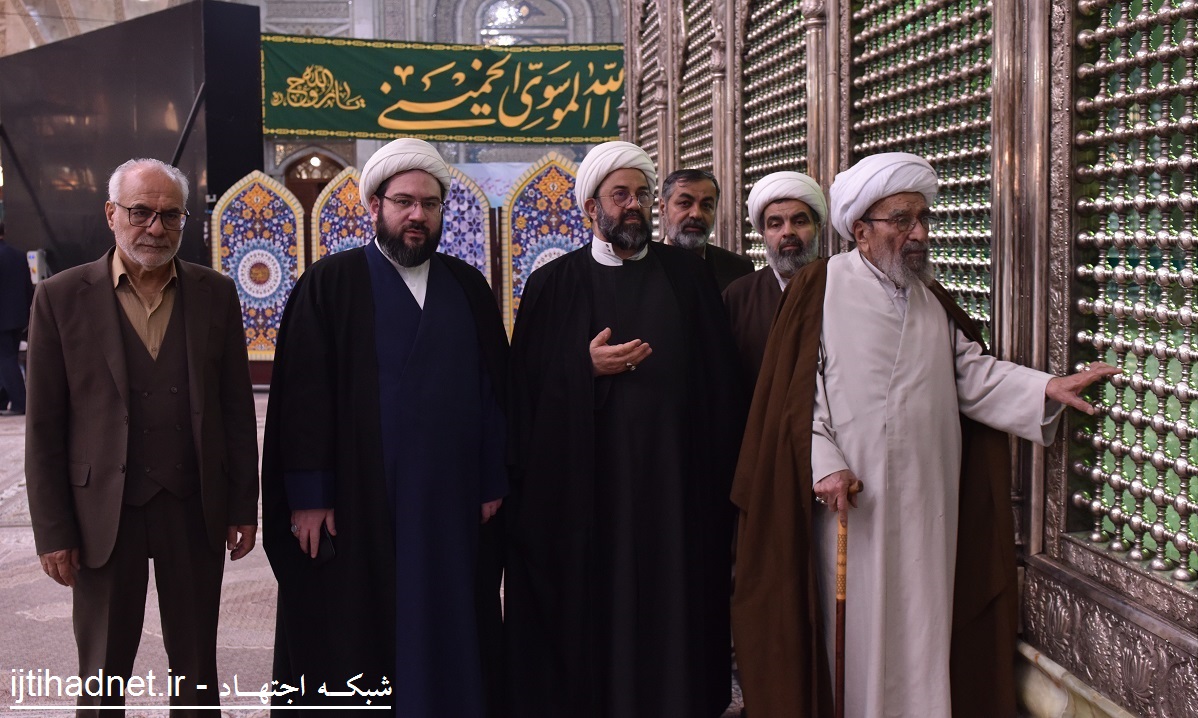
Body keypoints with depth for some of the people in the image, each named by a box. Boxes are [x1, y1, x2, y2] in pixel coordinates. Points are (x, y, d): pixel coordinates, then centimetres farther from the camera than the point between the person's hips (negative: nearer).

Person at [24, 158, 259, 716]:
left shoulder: (215, 294, 2)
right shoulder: (61, 298, -3)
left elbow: (237, 411, 5)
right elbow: (44, 428, -3)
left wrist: (243, 508, 4)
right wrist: (52, 531, -5)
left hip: (195, 509, 2)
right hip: (104, 512, -1)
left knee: (197, 670, 14)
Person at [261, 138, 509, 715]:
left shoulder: (469, 288, 9)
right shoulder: (329, 284, -1)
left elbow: (494, 389, 9)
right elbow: (303, 396, -5)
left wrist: (493, 484, 3)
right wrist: (307, 497, -10)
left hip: (453, 504, 3)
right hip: (357, 505, -3)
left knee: (447, 636, 10)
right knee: (355, 641, 7)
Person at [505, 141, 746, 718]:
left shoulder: (686, 275, 9)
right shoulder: (554, 285, 5)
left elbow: (720, 378, 7)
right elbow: (527, 386, 1)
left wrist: (718, 469, -1)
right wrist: (587, 367, -14)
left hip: (673, 473, 1)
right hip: (586, 480, -1)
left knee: (669, 600, 4)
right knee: (591, 604, 2)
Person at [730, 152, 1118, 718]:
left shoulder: (933, 299, 14)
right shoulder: (821, 286, -4)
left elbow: (971, 374, 6)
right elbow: (798, 385, -7)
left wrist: (1045, 388, -8)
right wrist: (824, 463, -16)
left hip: (927, 502, 5)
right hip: (850, 495, -5)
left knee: (922, 626, 8)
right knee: (854, 626, 2)